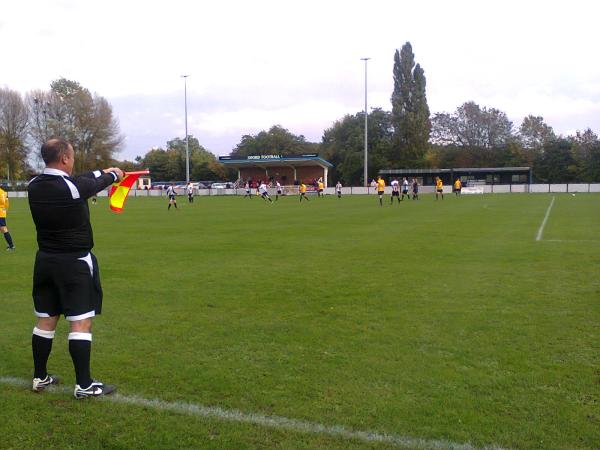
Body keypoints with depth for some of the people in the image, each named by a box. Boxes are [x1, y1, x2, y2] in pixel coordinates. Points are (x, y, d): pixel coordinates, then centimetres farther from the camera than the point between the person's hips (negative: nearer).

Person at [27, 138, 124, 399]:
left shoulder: (34, 186, 0)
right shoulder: (74, 186, -19)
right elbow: (99, 182, 1)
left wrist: (102, 172, 27)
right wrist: (114, 174, 25)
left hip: (45, 260, 7)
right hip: (75, 262, -7)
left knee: (45, 319, 15)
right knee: (81, 322, -1)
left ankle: (39, 377, 28)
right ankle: (84, 385, 4)